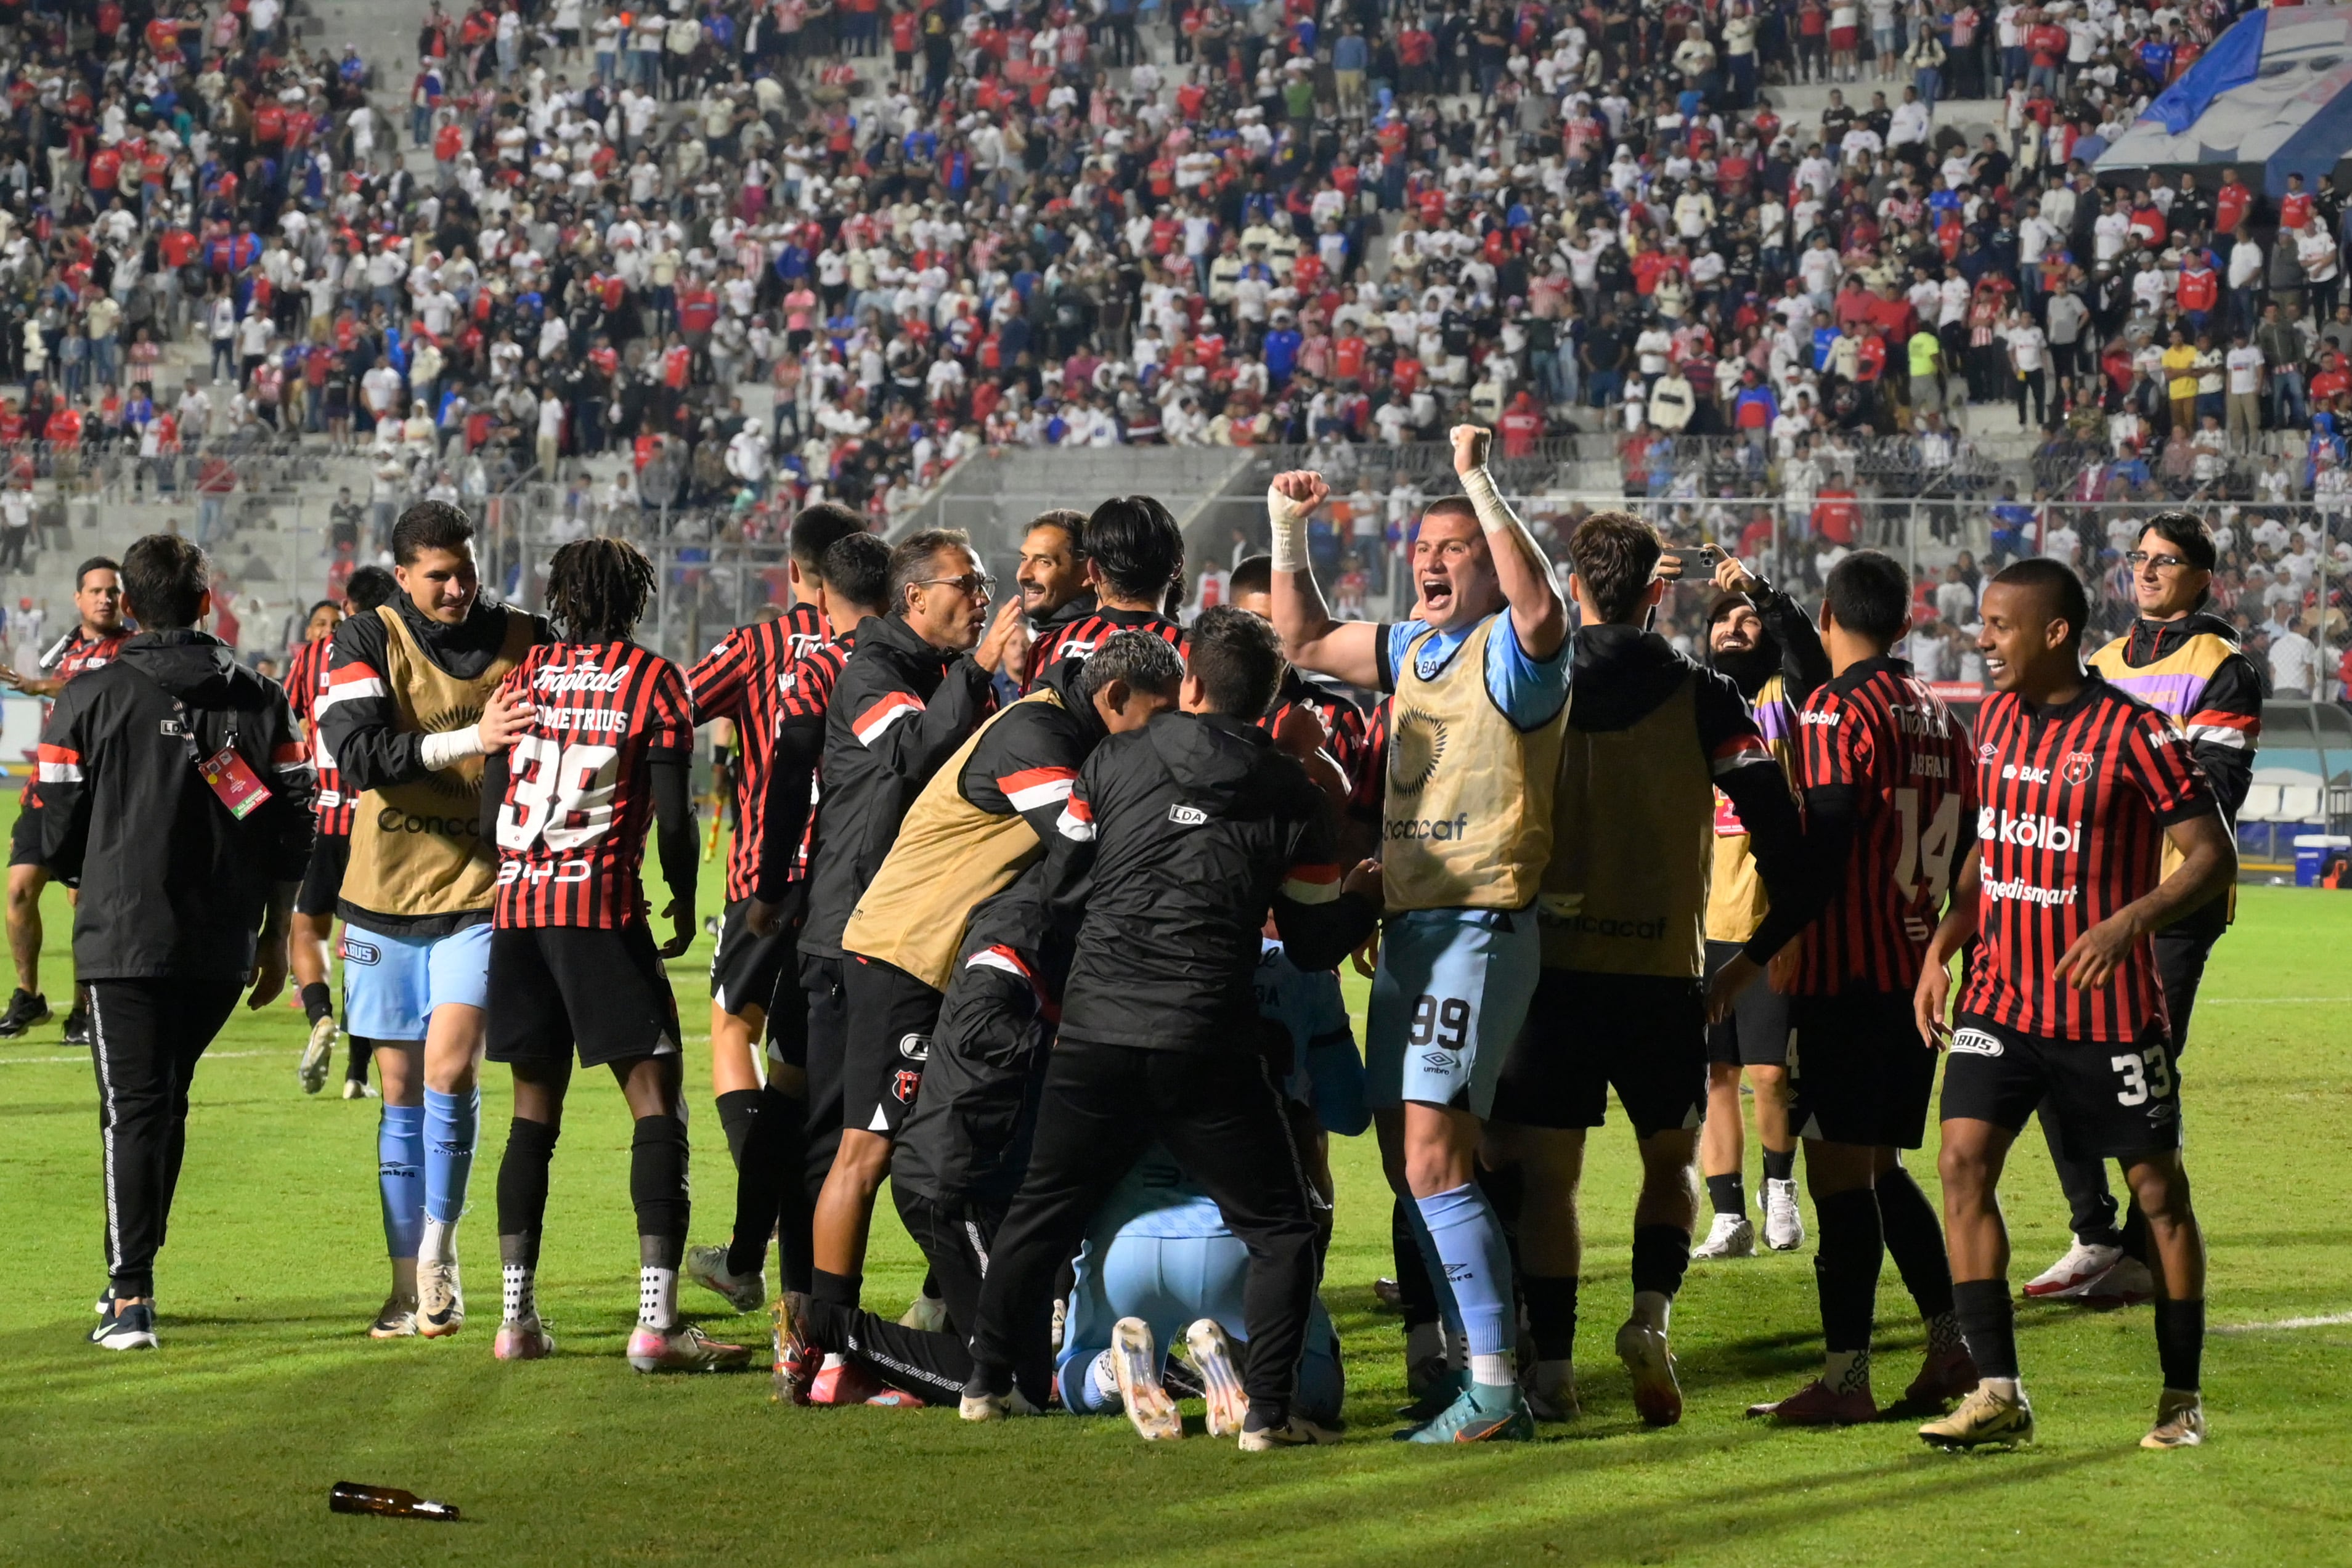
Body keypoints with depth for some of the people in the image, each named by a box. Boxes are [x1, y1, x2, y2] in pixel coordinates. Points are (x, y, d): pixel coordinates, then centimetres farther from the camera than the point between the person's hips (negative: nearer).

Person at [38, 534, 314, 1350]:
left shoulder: (92, 696, -5)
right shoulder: (261, 699, 5)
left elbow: (58, 832, -1)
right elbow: (292, 828, 6)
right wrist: (274, 938, 16)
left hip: (124, 937, -3)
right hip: (223, 943, 3)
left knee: (133, 1110, -3)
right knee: (166, 1106, 17)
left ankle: (130, 1298, -12)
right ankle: (132, 1273, 24)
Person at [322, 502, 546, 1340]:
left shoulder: (525, 641, 1)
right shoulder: (365, 644, -4)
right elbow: (359, 754, -19)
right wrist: (469, 740, -29)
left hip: (482, 892, 0)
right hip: (387, 893, 1)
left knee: (450, 1067, -16)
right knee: (401, 1091, 7)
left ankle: (438, 1253, -1)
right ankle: (409, 1284, 15)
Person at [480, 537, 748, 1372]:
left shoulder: (523, 678, 12)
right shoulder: (653, 679, 2)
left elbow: (491, 810, 11)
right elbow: (672, 811, -5)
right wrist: (682, 901, 11)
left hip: (517, 904, 5)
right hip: (603, 904, -5)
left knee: (535, 1112, 14)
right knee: (657, 1105, -3)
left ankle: (517, 1317, 12)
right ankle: (656, 1319, -14)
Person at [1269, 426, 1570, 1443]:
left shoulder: (1512, 651, -9)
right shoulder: (1414, 651, 17)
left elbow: (1540, 609, -33)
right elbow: (1307, 643, 30)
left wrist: (1480, 485, -33)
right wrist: (1287, 535, 20)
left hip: (1479, 927, -10)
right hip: (1409, 927, 10)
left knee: (1434, 1158, -17)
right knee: (1408, 1157, 12)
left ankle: (1495, 1389, -17)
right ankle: (1474, 1361, 20)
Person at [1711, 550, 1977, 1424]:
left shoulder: (1836, 713, -11)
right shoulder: (1941, 719, 13)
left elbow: (1822, 862, -18)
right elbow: (1964, 854, 17)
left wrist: (1753, 959, -15)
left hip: (1847, 980, -8)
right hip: (1918, 974, 8)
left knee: (1838, 1170, -6)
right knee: (1880, 1169, 17)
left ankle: (1845, 1378, -9)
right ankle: (1952, 1349, 16)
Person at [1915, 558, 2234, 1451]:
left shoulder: (2132, 735, -14)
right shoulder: (1996, 717, 7)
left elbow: (2213, 857, -13)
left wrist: (2127, 924, -27)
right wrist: (1941, 947, 10)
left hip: (2108, 1008, -5)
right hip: (2001, 996, 5)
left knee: (2158, 1189, 4)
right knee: (1964, 1159, -10)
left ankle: (2182, 1400, 18)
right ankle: (1998, 1395, -9)